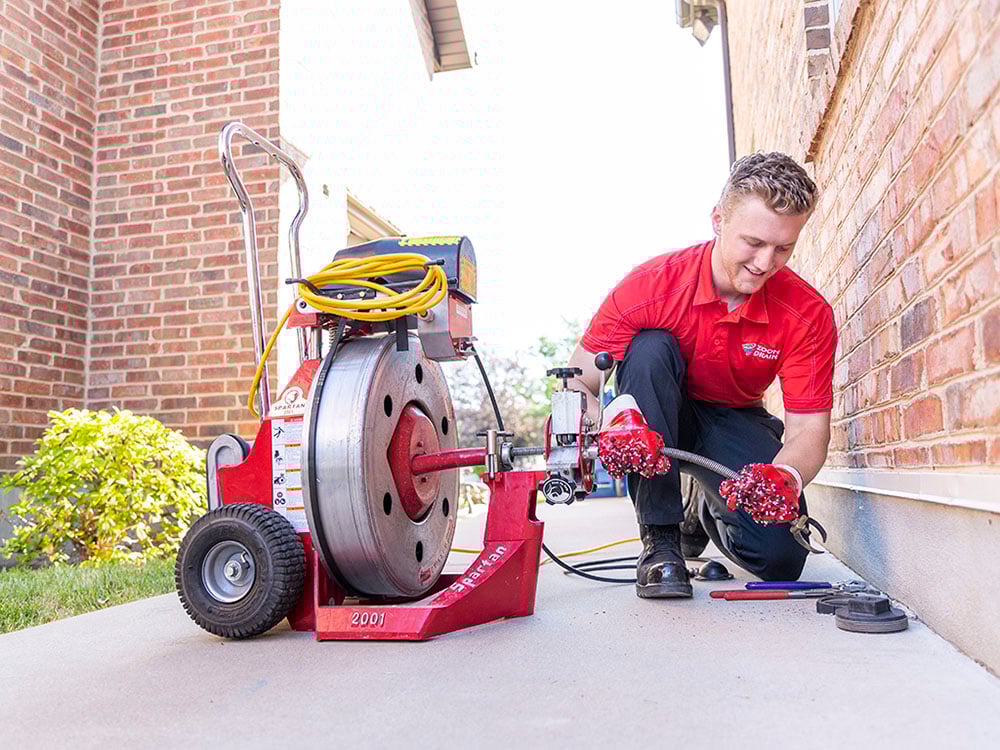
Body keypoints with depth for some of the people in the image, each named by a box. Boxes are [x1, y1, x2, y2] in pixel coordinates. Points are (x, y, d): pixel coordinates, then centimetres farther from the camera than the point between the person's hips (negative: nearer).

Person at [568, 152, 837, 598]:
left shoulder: (809, 315, -18)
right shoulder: (651, 284, -24)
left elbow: (809, 428, -18)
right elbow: (576, 385, -22)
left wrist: (786, 474, -42)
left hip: (734, 424, 1)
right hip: (655, 419, -1)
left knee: (780, 556, -21)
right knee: (650, 349, -34)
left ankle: (710, 513, 19)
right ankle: (659, 540, -25)